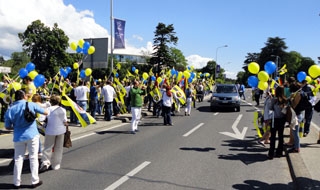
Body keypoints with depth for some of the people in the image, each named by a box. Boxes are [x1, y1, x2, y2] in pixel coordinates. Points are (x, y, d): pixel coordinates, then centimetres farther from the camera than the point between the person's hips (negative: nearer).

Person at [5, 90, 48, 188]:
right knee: (33, 158, 6)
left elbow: (7, 126, 5)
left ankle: (16, 182, 17)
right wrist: (46, 112, 27)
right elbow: (45, 112, 4)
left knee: (18, 159, 12)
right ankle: (35, 181, 11)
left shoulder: (10, 109, 0)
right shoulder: (31, 105, -5)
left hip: (18, 137, 2)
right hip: (32, 135, -2)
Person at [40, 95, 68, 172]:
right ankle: (56, 165, 15)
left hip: (50, 131, -2)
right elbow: (65, 122, -1)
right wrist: (66, 124, 19)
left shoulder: (48, 109, -8)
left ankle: (45, 162, -10)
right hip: (61, 130, 2)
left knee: (48, 147, 7)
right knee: (58, 148, 10)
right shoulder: (63, 110, -2)